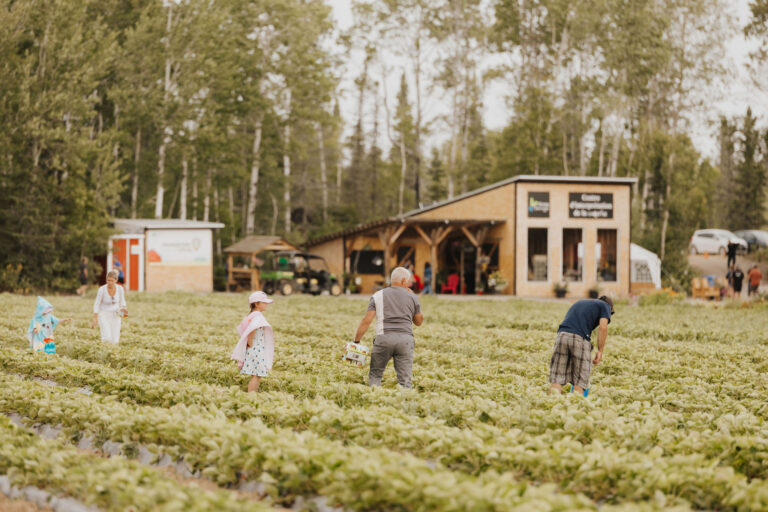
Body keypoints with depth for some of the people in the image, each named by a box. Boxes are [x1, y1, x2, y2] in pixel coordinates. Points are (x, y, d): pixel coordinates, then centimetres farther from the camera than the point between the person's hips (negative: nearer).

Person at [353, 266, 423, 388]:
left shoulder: (378, 296, 11)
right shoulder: (412, 297, 12)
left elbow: (366, 320, 2)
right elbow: (419, 321, 23)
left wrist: (356, 341, 6)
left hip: (384, 338, 0)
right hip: (406, 338, 0)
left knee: (375, 375, 10)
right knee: (405, 379, 0)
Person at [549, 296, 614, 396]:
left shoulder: (578, 303, 36)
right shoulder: (605, 306, 19)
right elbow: (603, 327, 1)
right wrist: (600, 351, 3)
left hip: (562, 334, 4)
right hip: (580, 338, -4)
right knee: (579, 383, 4)